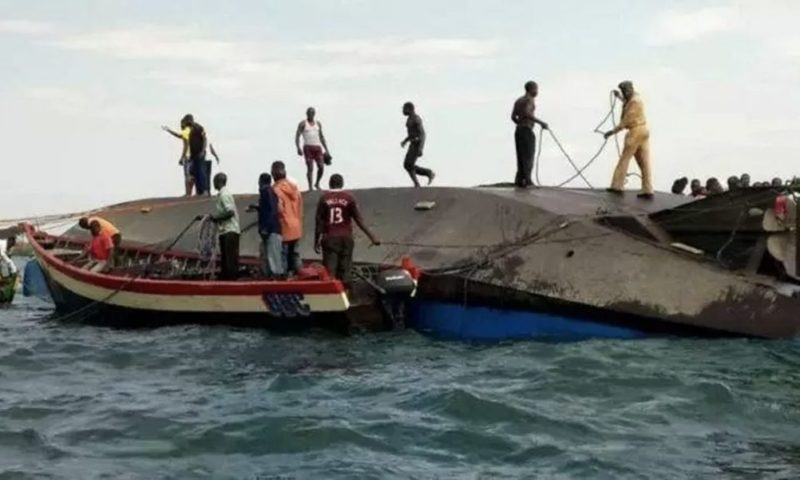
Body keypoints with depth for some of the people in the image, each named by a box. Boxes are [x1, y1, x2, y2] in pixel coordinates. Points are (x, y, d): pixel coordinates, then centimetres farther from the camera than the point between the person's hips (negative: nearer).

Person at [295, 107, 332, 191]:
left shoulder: (318, 123, 15)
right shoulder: (303, 124, 2)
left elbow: (322, 137, 20)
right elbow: (297, 136, -2)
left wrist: (326, 149, 15)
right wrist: (298, 148, -16)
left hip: (317, 147, 4)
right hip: (308, 147, -4)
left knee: (321, 167, -7)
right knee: (310, 168, -7)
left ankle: (317, 184, 14)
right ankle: (310, 187, 1)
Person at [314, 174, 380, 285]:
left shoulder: (324, 198, 0)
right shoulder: (349, 198, -1)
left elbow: (319, 222, 0)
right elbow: (359, 220, -3)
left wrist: (316, 241, 7)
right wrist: (372, 237, 0)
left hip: (329, 238, 0)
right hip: (345, 238, 0)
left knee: (329, 272, -1)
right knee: (344, 270, 4)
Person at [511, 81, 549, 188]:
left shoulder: (518, 100, 16)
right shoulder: (530, 99, -9)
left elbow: (513, 116, 9)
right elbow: (527, 113, -25)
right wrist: (541, 122, -23)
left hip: (518, 130, 8)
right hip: (527, 131, -8)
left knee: (521, 156, 11)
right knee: (528, 157, -5)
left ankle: (519, 180, 9)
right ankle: (526, 180, -8)